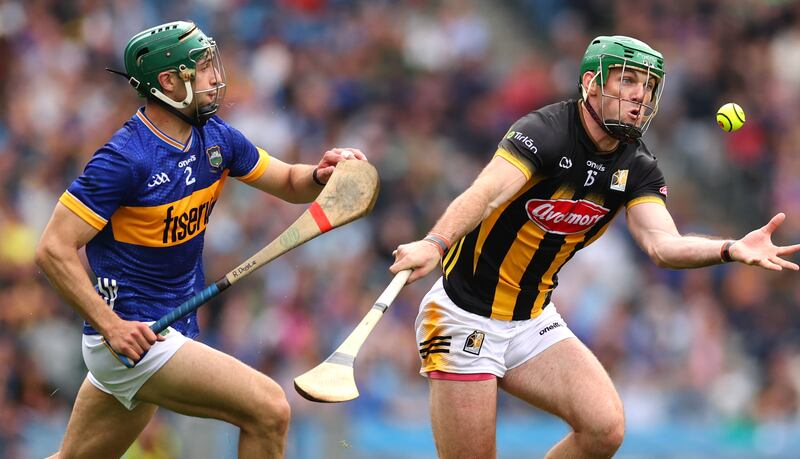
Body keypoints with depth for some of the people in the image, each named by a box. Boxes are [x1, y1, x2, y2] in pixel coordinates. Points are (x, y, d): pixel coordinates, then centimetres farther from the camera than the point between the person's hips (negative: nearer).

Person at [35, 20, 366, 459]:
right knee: (269, 410, -14)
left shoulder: (215, 137, 5)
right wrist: (111, 325, -26)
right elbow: (53, 249, -20)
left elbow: (289, 183, 16)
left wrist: (321, 175, -7)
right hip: (134, 336, -9)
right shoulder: (124, 159, -19)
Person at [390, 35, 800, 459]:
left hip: (533, 322, 6)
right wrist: (435, 244, -55)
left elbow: (663, 244, -13)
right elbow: (485, 193, -36)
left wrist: (732, 250, -32)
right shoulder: (545, 132, -19)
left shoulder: (638, 167, 1)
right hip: (465, 316, -6)